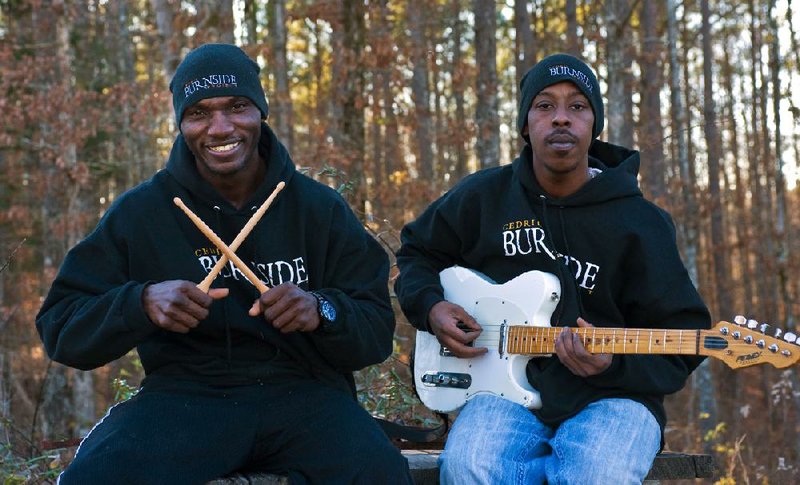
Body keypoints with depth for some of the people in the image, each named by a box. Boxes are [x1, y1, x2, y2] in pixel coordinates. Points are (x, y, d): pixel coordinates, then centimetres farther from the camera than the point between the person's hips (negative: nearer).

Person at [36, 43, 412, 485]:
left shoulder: (321, 209, 8)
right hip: (185, 393, 0)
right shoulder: (138, 213, 6)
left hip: (303, 390, 0)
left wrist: (322, 310, -18)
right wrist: (142, 303, -19)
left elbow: (377, 331, 5)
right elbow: (61, 328, 1)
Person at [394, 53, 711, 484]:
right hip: (506, 393, 2)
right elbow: (417, 252, 26)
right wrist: (430, 308, 6)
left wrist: (614, 363, -18)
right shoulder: (482, 197, 8)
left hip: (607, 396, -1)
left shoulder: (640, 223, 1)